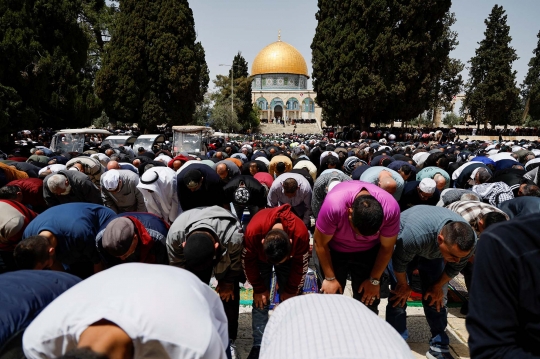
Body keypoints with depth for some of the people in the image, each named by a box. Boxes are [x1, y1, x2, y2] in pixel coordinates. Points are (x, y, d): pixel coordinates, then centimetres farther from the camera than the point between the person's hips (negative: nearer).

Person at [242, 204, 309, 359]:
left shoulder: (300, 233, -40)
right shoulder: (253, 231, -42)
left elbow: (300, 264, -19)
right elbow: (248, 261, -21)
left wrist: (291, 290, -9)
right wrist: (259, 288, -12)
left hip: (290, 257, 0)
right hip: (259, 256, 0)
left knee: (288, 299, -3)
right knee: (260, 300, -5)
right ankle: (259, 345, 6)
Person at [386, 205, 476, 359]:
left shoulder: (469, 241, -31)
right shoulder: (415, 234, -47)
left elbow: (455, 268, -9)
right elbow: (399, 262, -27)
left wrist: (438, 286, 1)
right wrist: (403, 285, -10)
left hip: (433, 251, 4)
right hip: (402, 243, -4)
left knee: (437, 297, 1)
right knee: (400, 294, -9)